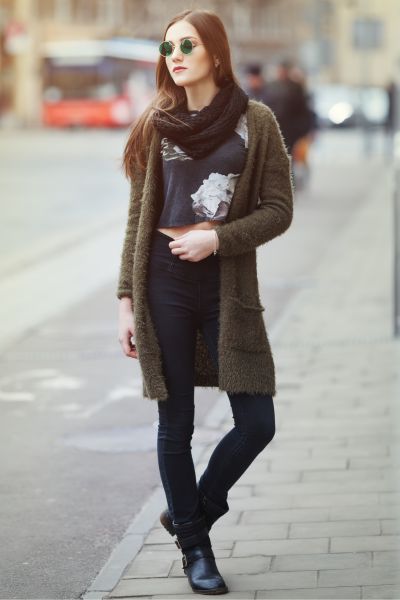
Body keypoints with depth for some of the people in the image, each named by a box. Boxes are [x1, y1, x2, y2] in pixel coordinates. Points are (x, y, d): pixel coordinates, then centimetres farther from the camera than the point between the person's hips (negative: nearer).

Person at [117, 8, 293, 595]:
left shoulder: (256, 121, 1)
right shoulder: (156, 125, 5)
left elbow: (279, 210, 0)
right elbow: (137, 218, 7)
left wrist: (217, 239, -14)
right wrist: (127, 299, 2)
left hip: (228, 290, 0)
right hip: (165, 288, 0)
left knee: (257, 423, -2)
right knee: (176, 425, 4)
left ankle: (190, 511, 22)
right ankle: (194, 545, 20)